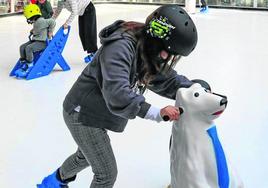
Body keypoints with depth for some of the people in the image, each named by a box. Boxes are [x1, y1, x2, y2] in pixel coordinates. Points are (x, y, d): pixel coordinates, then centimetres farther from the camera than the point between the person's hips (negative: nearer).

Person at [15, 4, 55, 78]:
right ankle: (24, 65, 2)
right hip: (35, 40, 10)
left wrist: (50, 32, -16)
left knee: (28, 48, -28)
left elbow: (52, 21, -24)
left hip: (42, 42, -10)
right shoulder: (36, 22, 14)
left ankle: (30, 66, -17)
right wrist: (33, 31, 14)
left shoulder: (41, 21, -18)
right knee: (22, 47, -1)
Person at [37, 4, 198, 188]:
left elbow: (166, 78, 1)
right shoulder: (121, 46, -33)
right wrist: (158, 113, -39)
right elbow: (117, 94, -42)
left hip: (92, 112, 9)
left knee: (86, 155, 32)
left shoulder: (148, 49, -6)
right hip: (83, 114, -9)